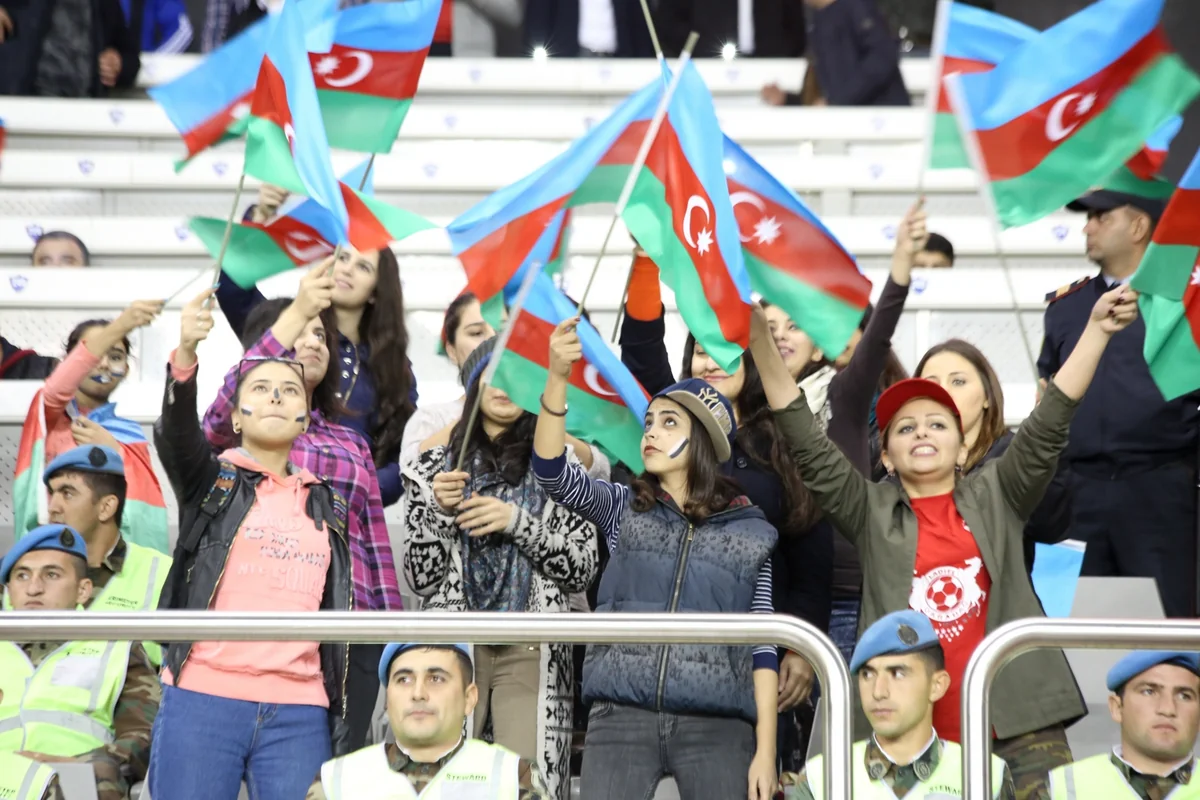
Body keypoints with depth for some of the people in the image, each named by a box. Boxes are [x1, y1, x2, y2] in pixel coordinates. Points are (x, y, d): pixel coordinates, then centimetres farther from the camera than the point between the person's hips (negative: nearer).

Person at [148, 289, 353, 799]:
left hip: (299, 713, 3)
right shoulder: (211, 481, 8)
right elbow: (176, 433, -13)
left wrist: (343, 722, 11)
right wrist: (185, 353, -33)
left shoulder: (327, 505, 17)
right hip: (203, 699, -3)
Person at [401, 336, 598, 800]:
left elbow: (582, 570, 3)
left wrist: (518, 521, -9)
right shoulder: (436, 466, 12)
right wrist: (439, 511, -8)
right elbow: (420, 578, 8)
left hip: (532, 651, -1)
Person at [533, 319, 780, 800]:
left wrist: (766, 751, 0)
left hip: (718, 726, -1)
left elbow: (762, 644, 7)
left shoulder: (748, 531, 10)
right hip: (622, 718, 1)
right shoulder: (623, 509, 13)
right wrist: (557, 378, -18)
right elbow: (552, 472, -5)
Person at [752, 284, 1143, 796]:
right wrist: (761, 343, -4)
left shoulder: (995, 498, 13)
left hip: (1018, 723, 0)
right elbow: (808, 448, 5)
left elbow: (1046, 429, 5)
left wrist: (1096, 330, -5)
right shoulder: (870, 511, 12)